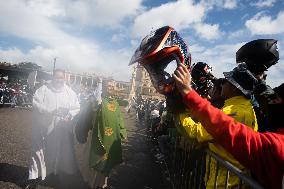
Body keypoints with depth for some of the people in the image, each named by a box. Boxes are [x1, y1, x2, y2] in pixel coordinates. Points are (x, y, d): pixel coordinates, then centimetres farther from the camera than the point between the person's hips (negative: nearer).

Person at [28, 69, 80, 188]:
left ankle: (61, 179, 29)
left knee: (62, 152, 10)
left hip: (63, 130, 2)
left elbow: (77, 107, 5)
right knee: (40, 152, 3)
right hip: (44, 129, -2)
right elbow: (36, 103, -9)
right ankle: (34, 178, 22)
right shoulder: (43, 89, 2)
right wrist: (50, 111, -23)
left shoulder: (70, 92, 8)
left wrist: (69, 115, -15)